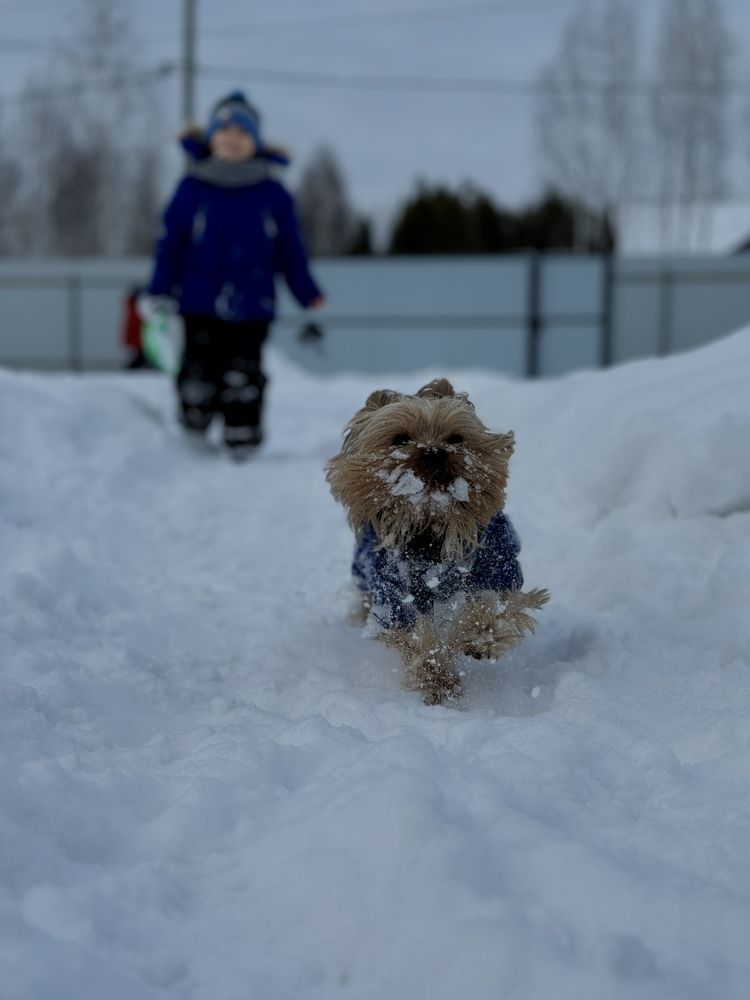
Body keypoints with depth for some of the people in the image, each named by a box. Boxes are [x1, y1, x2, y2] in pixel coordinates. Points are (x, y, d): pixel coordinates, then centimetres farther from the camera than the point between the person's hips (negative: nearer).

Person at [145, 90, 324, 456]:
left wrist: (310, 299, 6)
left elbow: (291, 252, 10)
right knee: (199, 377, 3)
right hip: (200, 307, 0)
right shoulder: (192, 188, 2)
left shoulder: (273, 194, 5)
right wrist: (159, 296, -2)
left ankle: (243, 448, 9)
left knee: (244, 383, -1)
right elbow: (169, 245, 4)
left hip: (251, 311, 0)